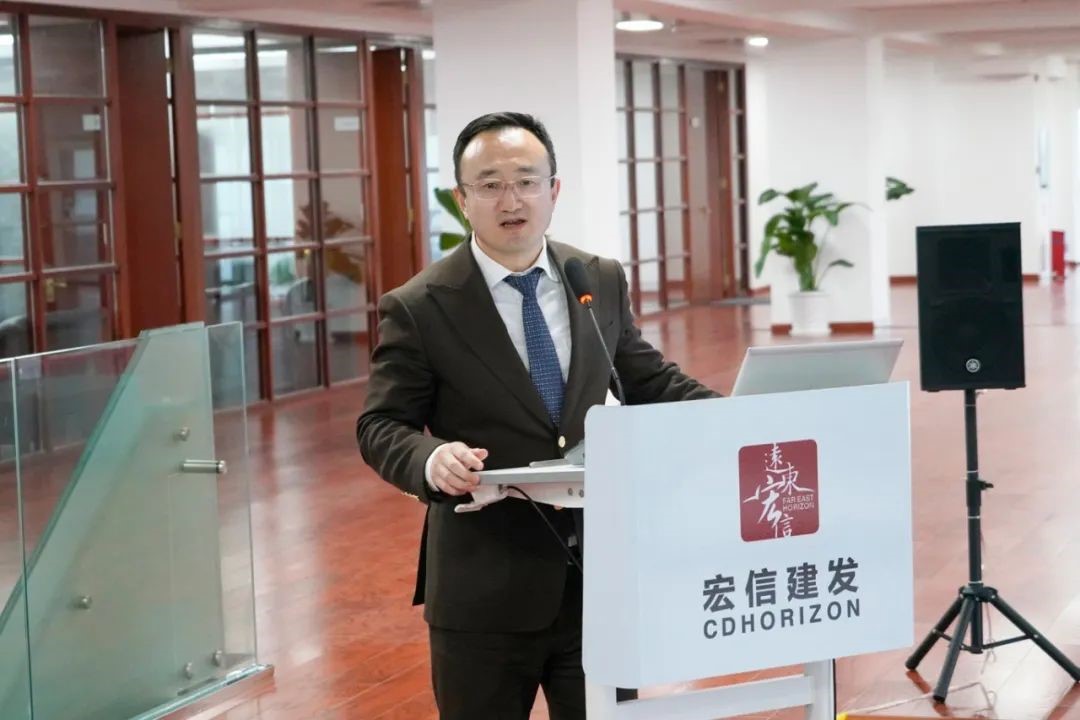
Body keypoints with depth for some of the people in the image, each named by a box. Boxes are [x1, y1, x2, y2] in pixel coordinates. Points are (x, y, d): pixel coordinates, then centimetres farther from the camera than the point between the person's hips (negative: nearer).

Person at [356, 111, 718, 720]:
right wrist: (431, 459, -28)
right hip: (486, 589, -3)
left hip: (599, 573, 4)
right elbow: (382, 426, -6)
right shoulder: (419, 308, -7)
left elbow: (649, 382, 15)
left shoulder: (603, 281, 6)